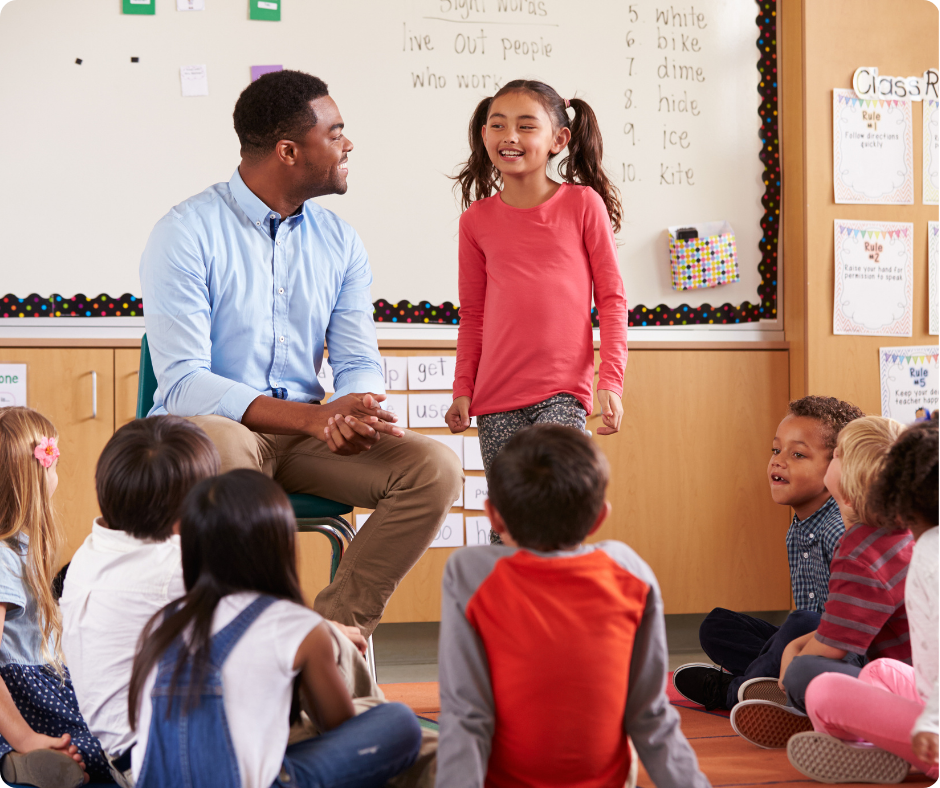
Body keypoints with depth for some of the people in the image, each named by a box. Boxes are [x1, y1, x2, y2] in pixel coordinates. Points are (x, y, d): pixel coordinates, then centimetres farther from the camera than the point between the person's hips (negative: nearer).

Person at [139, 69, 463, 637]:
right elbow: (183, 382, -19)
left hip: (307, 433, 5)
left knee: (436, 468, -17)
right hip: (213, 425, -5)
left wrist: (358, 412, -22)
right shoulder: (187, 233, -11)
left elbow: (361, 361, 5)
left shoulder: (340, 241, 8)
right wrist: (317, 417, -28)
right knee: (223, 452, -40)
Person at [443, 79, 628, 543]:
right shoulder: (477, 219, 8)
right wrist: (463, 388, 9)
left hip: (563, 391, -3)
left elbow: (611, 299, 2)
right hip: (497, 399, 3)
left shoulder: (583, 203, 1)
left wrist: (611, 380, -6)